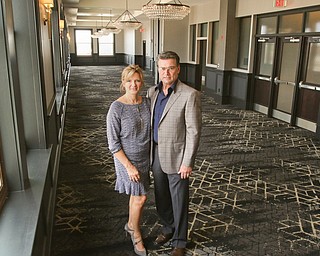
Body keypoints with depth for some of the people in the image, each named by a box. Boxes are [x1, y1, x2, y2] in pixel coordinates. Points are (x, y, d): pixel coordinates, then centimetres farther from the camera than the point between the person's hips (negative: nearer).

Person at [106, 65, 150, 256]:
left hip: (145, 158, 5)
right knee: (141, 197, 1)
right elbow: (113, 143, -16)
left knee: (136, 195, 18)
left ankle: (131, 225, 43)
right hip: (127, 159, -5)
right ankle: (136, 234, 28)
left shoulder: (147, 103, -3)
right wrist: (129, 166, -17)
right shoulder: (117, 108, -18)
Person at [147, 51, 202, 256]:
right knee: (161, 197, 20)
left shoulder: (190, 95, -17)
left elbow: (194, 131, -16)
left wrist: (187, 162, -16)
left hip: (176, 156, -6)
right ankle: (168, 227, 45)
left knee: (179, 200, 9)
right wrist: (149, 152, 11)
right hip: (156, 154, 6)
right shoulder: (152, 91, 3)